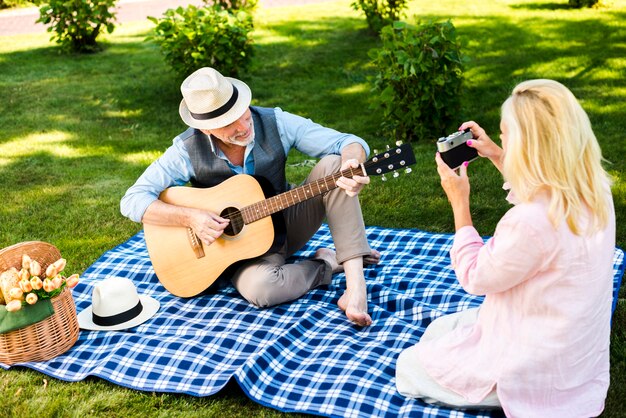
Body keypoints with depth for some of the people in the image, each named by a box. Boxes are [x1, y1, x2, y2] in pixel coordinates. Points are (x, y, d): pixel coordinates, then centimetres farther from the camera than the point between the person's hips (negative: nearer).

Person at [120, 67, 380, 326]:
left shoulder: (275, 123, -15)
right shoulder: (188, 150, -19)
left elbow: (349, 143, -16)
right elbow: (132, 200, -18)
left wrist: (352, 163, -41)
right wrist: (190, 218, -31)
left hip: (288, 223, 3)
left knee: (334, 164, -24)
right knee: (258, 288, -38)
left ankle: (355, 282, -29)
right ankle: (328, 263, -7)